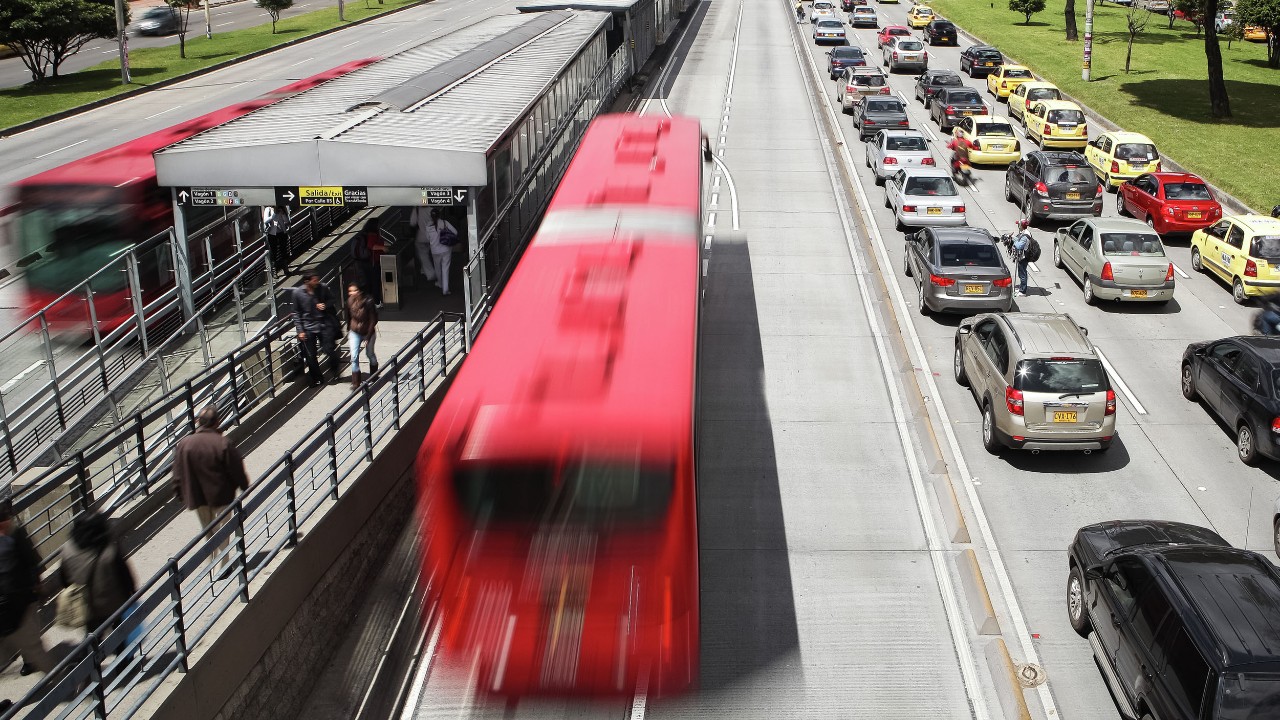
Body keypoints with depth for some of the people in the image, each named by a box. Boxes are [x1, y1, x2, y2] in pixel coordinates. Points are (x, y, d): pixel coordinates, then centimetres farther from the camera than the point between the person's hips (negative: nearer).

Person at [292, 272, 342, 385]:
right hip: (308, 328, 0)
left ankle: (336, 369, 26)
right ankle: (317, 379, 22)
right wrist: (300, 330, -5)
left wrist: (326, 305, -12)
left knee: (329, 350, -4)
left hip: (324, 324, 0)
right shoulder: (297, 292, -9)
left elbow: (331, 299, 11)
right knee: (311, 356, 4)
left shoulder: (322, 288, -7)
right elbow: (296, 313, -1)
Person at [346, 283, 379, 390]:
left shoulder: (368, 302, -23)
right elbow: (349, 317, 6)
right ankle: (355, 382, -3)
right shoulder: (350, 301, -10)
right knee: (354, 357, -8)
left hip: (368, 332, -3)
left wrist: (368, 337, -18)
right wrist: (348, 331, 11)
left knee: (370, 354, 16)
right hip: (355, 332, 3)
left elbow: (373, 320, -18)